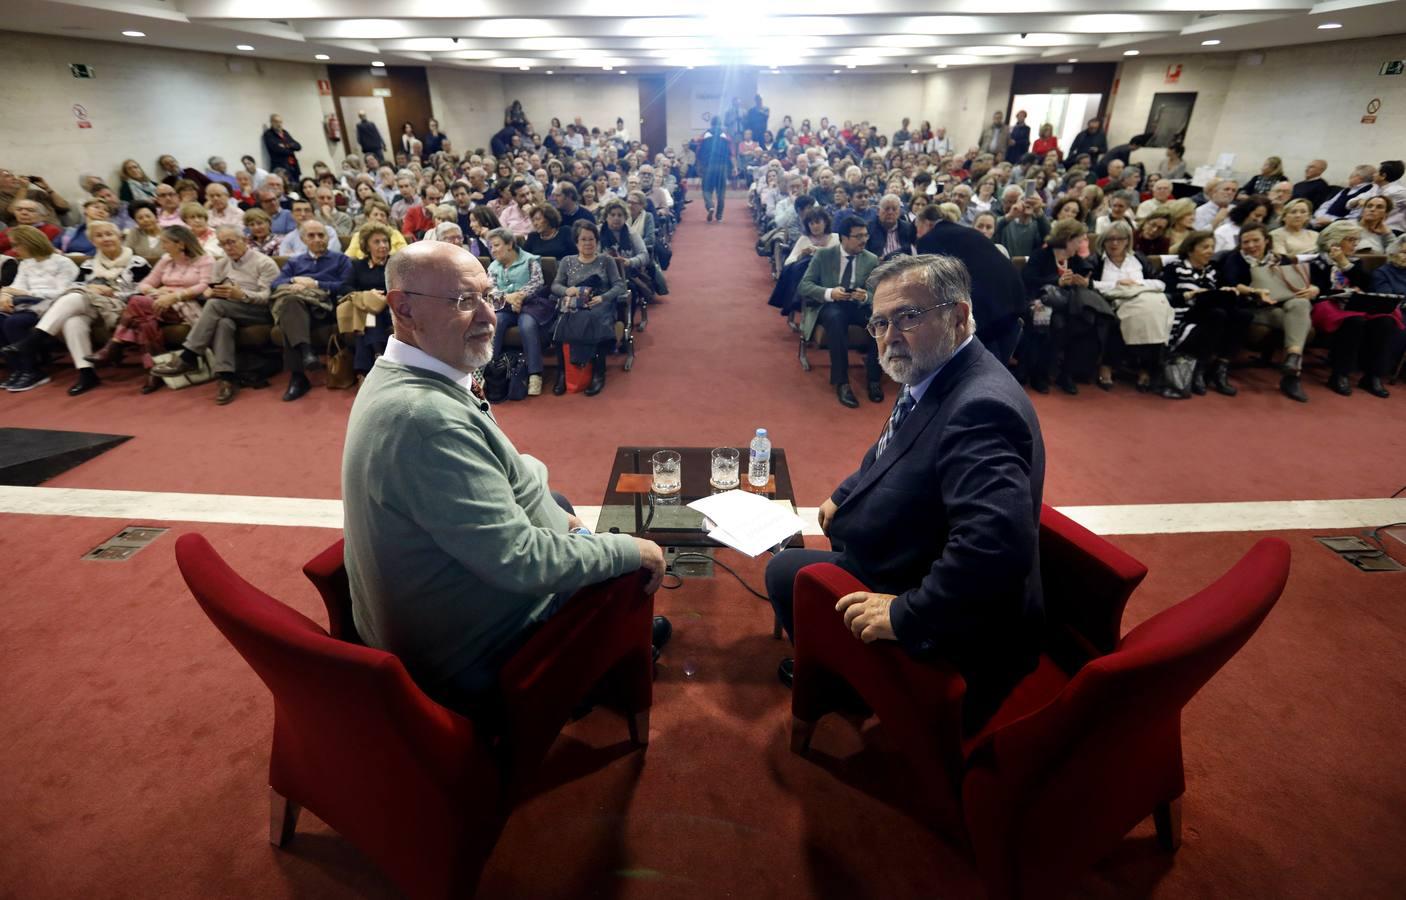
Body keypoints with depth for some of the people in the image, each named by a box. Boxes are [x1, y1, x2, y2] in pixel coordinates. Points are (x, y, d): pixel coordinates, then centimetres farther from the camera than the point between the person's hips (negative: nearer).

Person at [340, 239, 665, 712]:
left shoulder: (396, 378, -2)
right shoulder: (426, 416, -35)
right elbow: (519, 560, -33)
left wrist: (553, 512, 2)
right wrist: (631, 550, -20)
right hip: (471, 658, -9)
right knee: (631, 582, 9)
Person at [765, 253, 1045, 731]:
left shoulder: (980, 406, -32)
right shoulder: (932, 380, -2)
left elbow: (998, 544, -41)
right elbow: (893, 452, 18)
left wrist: (906, 613, -32)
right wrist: (845, 496, 8)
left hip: (948, 630, -9)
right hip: (909, 567, 9)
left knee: (786, 570, 3)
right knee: (786, 565, 23)